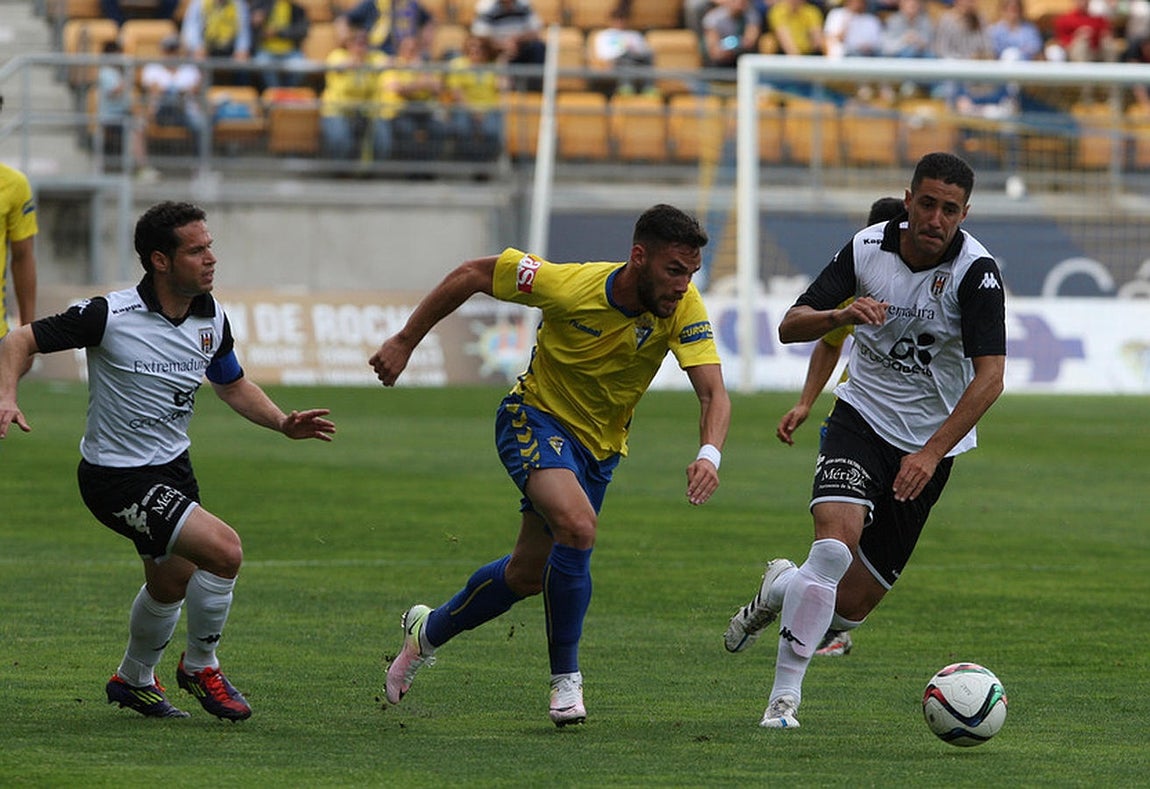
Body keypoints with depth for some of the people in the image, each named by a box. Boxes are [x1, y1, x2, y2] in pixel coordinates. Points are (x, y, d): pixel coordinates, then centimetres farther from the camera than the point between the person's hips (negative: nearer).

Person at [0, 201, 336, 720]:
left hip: (173, 466, 8)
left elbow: (233, 385, 15)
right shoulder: (110, 316, -22)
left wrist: (284, 423, -1)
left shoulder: (211, 318, -3)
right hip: (117, 478, -8)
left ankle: (133, 679, 49)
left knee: (172, 584, 23)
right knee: (223, 549, -21)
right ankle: (200, 667, 2)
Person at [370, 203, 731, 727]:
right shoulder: (568, 286, -28)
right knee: (578, 526, -31)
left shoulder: (683, 307, -21)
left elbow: (714, 393, -26)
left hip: (600, 446, 5)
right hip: (536, 421, -5)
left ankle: (430, 630, 42)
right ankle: (566, 680, -16)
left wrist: (709, 455, -47)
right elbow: (474, 274, -15)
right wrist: (405, 342, -10)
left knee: (528, 575, 13)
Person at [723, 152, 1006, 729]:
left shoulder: (975, 271, -17)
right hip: (862, 418, 0)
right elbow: (790, 327, -6)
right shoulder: (867, 249, -7)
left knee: (851, 605, -1)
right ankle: (785, 692, -16)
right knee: (837, 538, -28)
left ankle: (783, 588, 34)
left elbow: (989, 377, -22)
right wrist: (842, 314, -29)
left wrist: (932, 453, -31)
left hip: (929, 444, 0)